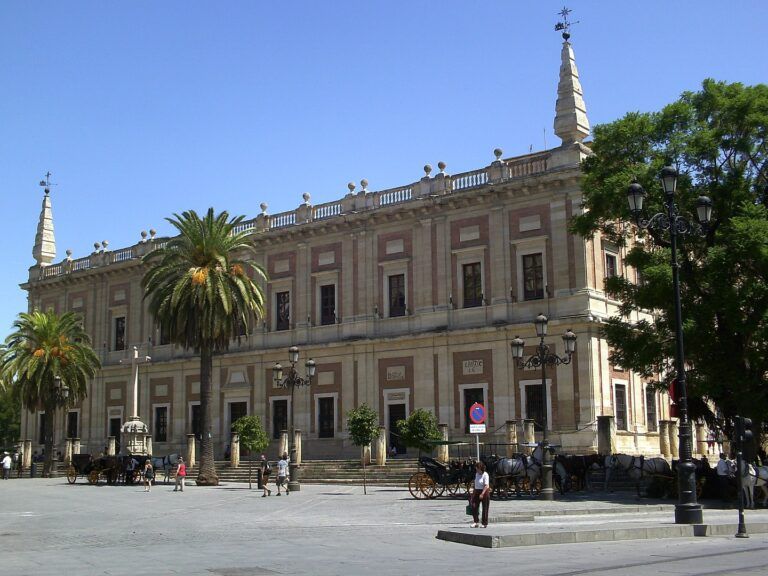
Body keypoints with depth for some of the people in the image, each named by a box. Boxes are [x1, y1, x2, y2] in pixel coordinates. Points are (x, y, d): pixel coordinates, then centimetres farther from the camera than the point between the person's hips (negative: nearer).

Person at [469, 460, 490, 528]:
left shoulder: (485, 475, -13)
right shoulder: (477, 474, 10)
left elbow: (486, 486, -19)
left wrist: (482, 494, -26)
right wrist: (474, 492, 16)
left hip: (484, 492, -7)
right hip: (477, 491, 7)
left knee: (485, 508, 0)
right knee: (474, 506, -2)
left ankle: (485, 523, 8)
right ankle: (476, 521, 5)